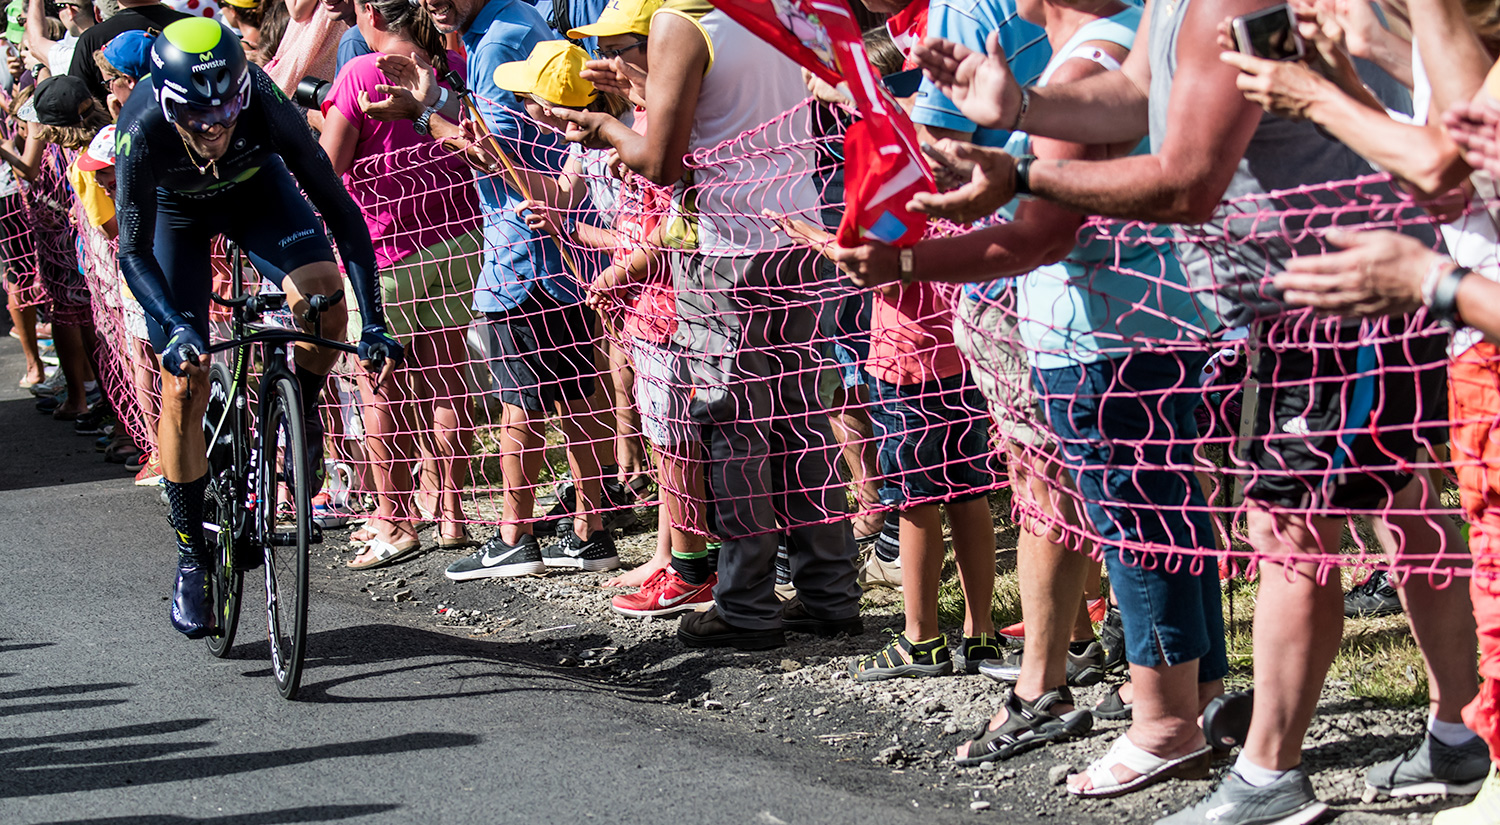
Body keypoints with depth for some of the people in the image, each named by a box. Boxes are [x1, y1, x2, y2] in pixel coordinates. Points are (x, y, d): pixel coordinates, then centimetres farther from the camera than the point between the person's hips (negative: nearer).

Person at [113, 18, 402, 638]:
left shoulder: (267, 110, -37)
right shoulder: (144, 130, -38)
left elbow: (340, 211, -32)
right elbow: (133, 254, -33)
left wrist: (374, 324, -39)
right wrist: (177, 327, -50)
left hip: (255, 189, 0)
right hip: (175, 211, 0)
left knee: (324, 298, -30)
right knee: (183, 384, -7)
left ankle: (302, 410, 1)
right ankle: (192, 555, 8)